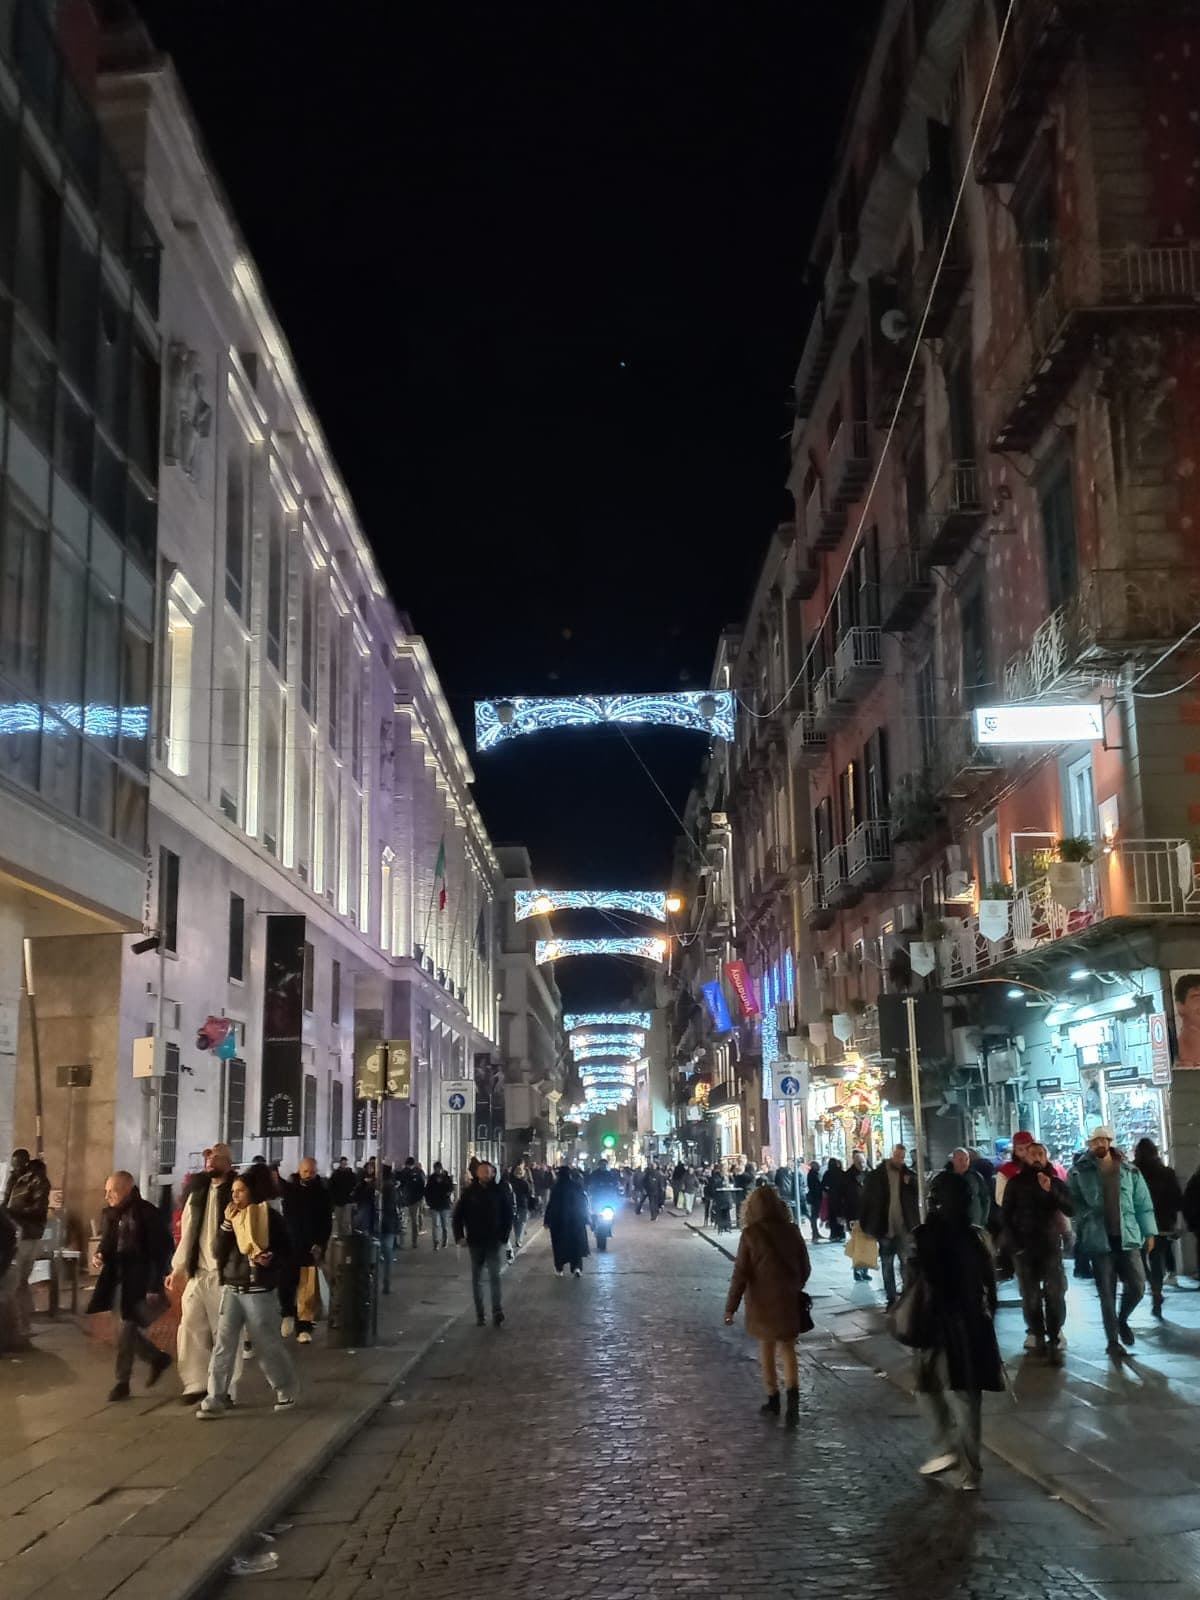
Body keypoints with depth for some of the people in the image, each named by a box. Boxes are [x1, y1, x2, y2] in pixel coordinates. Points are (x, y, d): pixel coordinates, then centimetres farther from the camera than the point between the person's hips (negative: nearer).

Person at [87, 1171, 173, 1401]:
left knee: (126, 1331, -5)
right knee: (127, 1330, 11)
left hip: (138, 1285, -7)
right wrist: (99, 1255, -5)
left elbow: (161, 1252, -15)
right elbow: (107, 1242, 19)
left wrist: (154, 1287, -18)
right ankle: (157, 1358, 32)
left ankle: (122, 1382, 9)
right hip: (117, 1281, 7)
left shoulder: (147, 1214, -15)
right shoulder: (112, 1214, 6)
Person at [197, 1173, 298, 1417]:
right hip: (231, 1289, 4)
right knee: (223, 1343, -4)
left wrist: (271, 1259, -24)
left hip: (259, 1291, -4)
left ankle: (286, 1391, 21)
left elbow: (286, 1253, -4)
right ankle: (215, 1399, -4)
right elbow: (219, 1252, 0)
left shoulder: (269, 1217, -5)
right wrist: (227, 1222, -8)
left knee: (268, 1344, 3)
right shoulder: (232, 1218, 9)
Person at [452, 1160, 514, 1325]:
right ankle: (479, 1314, 15)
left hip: (493, 1242, -2)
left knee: (494, 1277, -8)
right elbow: (458, 1214, 2)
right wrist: (459, 1235, -7)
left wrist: (504, 1236, -5)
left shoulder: (500, 1191, -4)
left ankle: (497, 1312, -8)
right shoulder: (469, 1192, -2)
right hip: (475, 1242, 2)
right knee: (476, 1279, 8)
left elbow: (508, 1215, 1)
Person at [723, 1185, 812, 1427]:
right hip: (789, 1298, 2)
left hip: (762, 1301, -2)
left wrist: (731, 1306, -5)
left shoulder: (750, 1234, -12)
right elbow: (805, 1268, 4)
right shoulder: (792, 1231, -4)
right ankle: (793, 1394, -7)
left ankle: (773, 1400, 21)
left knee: (767, 1349, 15)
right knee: (787, 1347, 12)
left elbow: (740, 1273, -12)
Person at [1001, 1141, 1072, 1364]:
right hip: (1024, 1248, 0)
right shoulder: (1016, 1183, 6)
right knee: (1031, 1297, -1)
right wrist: (1015, 1245, -5)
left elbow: (1070, 1209, -5)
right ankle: (1038, 1336, 10)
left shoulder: (1056, 1182, 8)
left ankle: (1054, 1342, -6)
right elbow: (1006, 1216, 4)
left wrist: (1051, 1191, -19)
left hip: (1051, 1246, 0)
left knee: (1055, 1296, -8)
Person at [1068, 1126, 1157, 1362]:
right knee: (1107, 1294, 1)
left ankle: (1122, 1320, 28)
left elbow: (1143, 1203, 8)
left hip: (1127, 1237, 2)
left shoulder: (1129, 1170, 5)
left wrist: (1149, 1232, 4)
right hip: (1099, 1240, -2)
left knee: (1137, 1287, -2)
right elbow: (1071, 1203, 2)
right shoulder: (1079, 1172, -1)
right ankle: (1112, 1342, 12)